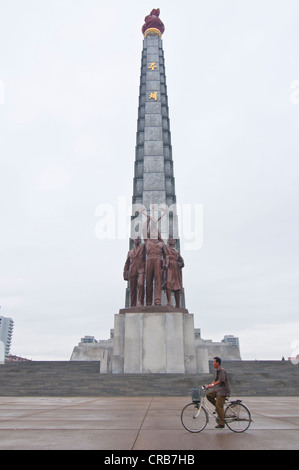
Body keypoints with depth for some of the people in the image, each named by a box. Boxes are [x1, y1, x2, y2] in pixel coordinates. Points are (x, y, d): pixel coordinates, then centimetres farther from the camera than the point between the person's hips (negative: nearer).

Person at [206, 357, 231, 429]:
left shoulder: (222, 370, -17)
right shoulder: (217, 370, 13)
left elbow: (221, 380, -27)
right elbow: (216, 380, 19)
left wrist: (212, 385, -34)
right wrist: (209, 385, 9)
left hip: (224, 390, -9)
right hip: (219, 389, 9)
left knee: (219, 406, -11)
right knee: (209, 395, 2)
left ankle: (221, 423, -3)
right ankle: (219, 409, 10)